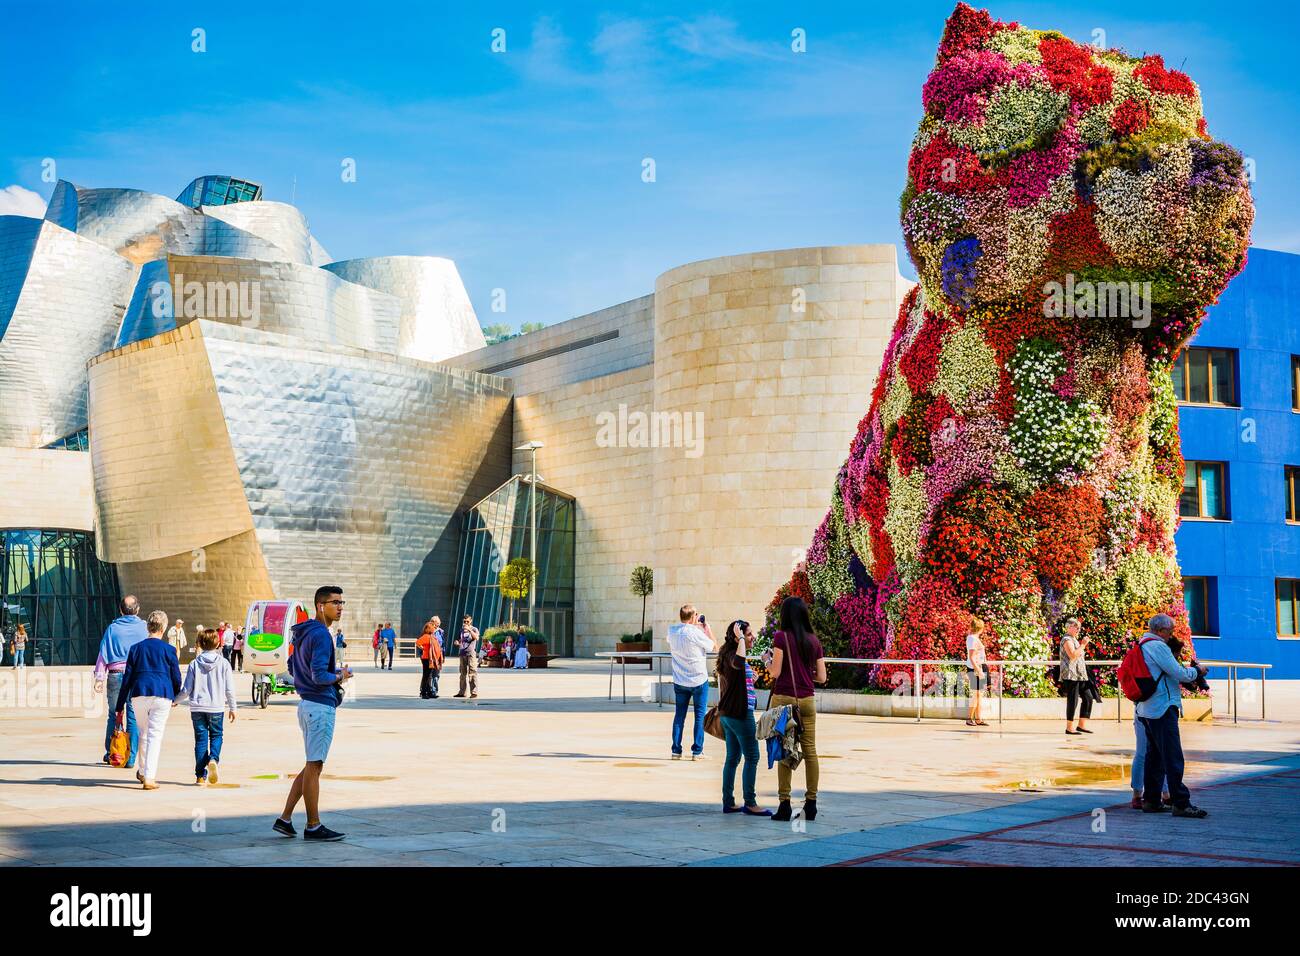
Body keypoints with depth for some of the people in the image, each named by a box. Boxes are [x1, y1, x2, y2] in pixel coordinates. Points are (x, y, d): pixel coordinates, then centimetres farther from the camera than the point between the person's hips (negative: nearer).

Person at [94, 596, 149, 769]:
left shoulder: (112, 628, 4)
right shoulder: (143, 628, 1)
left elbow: (103, 654, 1)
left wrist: (99, 678, 2)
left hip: (115, 675, 1)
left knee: (113, 715, 13)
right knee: (134, 717, 2)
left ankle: (110, 753, 20)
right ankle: (130, 758, 0)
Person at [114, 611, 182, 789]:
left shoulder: (135, 648, 10)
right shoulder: (169, 649, 4)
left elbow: (127, 678, 9)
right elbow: (176, 677, 8)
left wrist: (120, 707, 12)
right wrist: (175, 697, 28)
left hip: (139, 695, 3)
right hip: (162, 695, -3)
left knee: (144, 733, 21)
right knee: (155, 735, -1)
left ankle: (143, 772, 31)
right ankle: (149, 778, -9)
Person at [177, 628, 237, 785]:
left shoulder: (194, 664, 0)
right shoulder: (223, 663, -2)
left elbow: (186, 690, 1)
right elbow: (230, 689, -1)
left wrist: (175, 700, 19)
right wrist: (232, 707, 10)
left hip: (197, 707, 1)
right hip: (216, 707, -1)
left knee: (201, 739, 6)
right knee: (216, 735, 14)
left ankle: (201, 776, 4)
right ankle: (213, 759, -16)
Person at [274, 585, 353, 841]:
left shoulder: (303, 632, 14)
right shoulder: (321, 635, -17)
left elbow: (291, 666, 24)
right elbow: (319, 676, -24)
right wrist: (340, 677, -6)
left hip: (307, 705, 10)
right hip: (321, 707, -10)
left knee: (312, 766, 15)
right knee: (314, 766, -1)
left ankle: (285, 818, 15)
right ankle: (313, 827, 7)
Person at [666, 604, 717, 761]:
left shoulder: (671, 630, -1)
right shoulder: (696, 632, -18)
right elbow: (714, 647, -6)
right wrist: (707, 628, 5)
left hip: (679, 681, 5)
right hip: (699, 680, -5)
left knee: (679, 715, 10)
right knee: (700, 716, 5)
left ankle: (676, 750, 10)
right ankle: (697, 751, 5)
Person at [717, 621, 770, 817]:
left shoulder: (727, 655, 14)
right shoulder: (732, 655, -17)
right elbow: (738, 663, -43)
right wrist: (740, 638, -32)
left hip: (728, 713, 10)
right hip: (740, 713, -10)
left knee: (733, 758, 12)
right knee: (752, 757, -4)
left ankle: (728, 802, 14)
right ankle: (750, 803, -2)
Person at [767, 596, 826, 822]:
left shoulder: (781, 637, -6)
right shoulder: (814, 640, 8)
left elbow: (775, 672, -10)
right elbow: (822, 677, 7)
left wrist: (767, 662, 10)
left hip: (784, 699, -4)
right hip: (807, 701, 4)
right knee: (810, 751, 7)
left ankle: (784, 803, -2)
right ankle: (811, 803, 9)